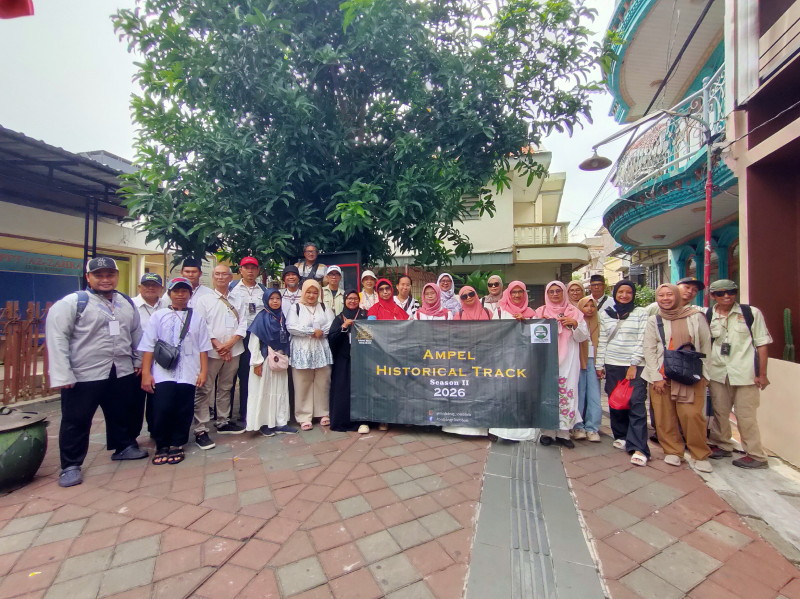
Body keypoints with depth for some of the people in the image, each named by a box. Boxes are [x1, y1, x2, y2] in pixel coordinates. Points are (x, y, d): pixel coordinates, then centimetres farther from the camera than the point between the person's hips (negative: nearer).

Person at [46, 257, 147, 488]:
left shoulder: (127, 303, 9)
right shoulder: (71, 303, -10)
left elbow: (136, 333, 16)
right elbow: (57, 338, -13)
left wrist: (139, 360, 14)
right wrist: (62, 375, -17)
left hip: (122, 372, 5)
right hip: (84, 375, -5)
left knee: (123, 414, 18)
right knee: (76, 421, 8)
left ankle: (124, 446, 37)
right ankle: (71, 465, 24)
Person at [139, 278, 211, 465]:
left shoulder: (197, 318, 5)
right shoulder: (158, 316, 4)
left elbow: (203, 348, 4)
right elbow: (148, 347, 2)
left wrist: (203, 371, 0)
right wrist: (146, 373, -2)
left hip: (188, 374, 1)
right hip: (163, 373, 0)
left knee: (184, 412, 7)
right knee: (162, 410, -3)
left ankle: (176, 445, 26)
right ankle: (161, 446, 20)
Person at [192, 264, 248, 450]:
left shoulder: (238, 302, 10)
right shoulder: (204, 300, 1)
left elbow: (243, 324, 3)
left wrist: (230, 342, -11)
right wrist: (217, 345, -14)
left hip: (233, 351, 4)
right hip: (211, 351, -4)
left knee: (225, 388, 15)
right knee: (204, 390, -3)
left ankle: (223, 422, 28)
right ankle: (200, 430, 4)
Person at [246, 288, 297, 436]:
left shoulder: (282, 317, 6)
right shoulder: (261, 318, -7)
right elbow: (253, 342, -9)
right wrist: (257, 362, -13)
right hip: (264, 360, -5)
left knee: (280, 390, 8)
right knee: (263, 391, 4)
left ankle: (281, 423, 16)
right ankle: (264, 424, 16)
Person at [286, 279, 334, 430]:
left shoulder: (324, 308, 14)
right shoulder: (296, 308, 4)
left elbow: (332, 325, 4)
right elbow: (291, 327, -10)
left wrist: (321, 332, -13)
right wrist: (312, 331, -10)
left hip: (321, 350, 3)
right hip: (302, 351, -2)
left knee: (322, 383, 6)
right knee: (303, 385, 1)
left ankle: (323, 413, 18)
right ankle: (304, 417, 9)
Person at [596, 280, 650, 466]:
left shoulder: (641, 313, 3)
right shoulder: (606, 314, 10)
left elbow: (642, 341, -3)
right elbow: (602, 341, 10)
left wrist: (634, 364, -10)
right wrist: (599, 364, 7)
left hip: (635, 366, -3)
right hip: (612, 365, 3)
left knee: (637, 404, -10)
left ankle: (638, 448, -8)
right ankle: (621, 436, 26)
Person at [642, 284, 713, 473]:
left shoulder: (696, 317, 3)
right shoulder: (654, 320, 4)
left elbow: (706, 346, 7)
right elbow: (649, 350, 2)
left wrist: (703, 371, 3)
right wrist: (656, 377, -3)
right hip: (662, 376, 1)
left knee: (692, 415, -7)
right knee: (665, 416, 2)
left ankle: (700, 455, 12)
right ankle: (673, 451, 18)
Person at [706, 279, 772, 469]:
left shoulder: (751, 313, -3)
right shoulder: (707, 316, 1)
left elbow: (761, 344, -1)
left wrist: (762, 374, -3)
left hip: (745, 373, -3)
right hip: (718, 373, 3)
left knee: (746, 415, 3)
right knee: (719, 412, 14)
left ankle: (756, 455, 19)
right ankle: (722, 445, 31)